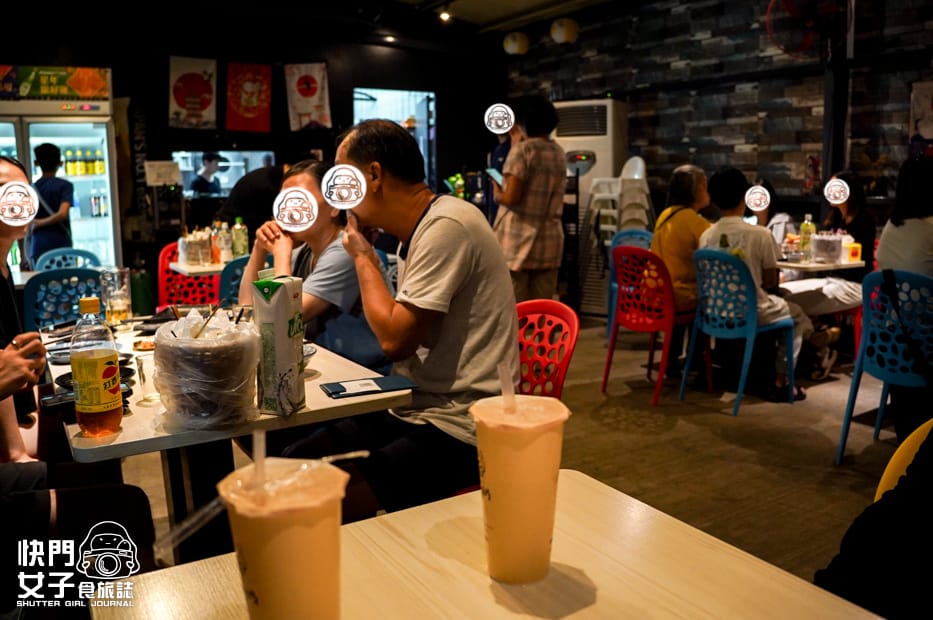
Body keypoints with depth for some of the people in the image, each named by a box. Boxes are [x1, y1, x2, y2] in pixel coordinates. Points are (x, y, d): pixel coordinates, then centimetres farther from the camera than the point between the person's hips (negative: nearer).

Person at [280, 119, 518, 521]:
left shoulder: (447, 226, -17)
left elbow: (395, 339, -20)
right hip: (413, 411, 9)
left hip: (459, 429, -9)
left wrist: (363, 258, -7)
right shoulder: (420, 231, 12)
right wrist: (368, 257, 7)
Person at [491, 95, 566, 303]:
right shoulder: (559, 153, 11)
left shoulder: (522, 149, -8)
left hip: (519, 241, -6)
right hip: (549, 242, 6)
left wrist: (496, 194, 7)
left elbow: (511, 198, -16)